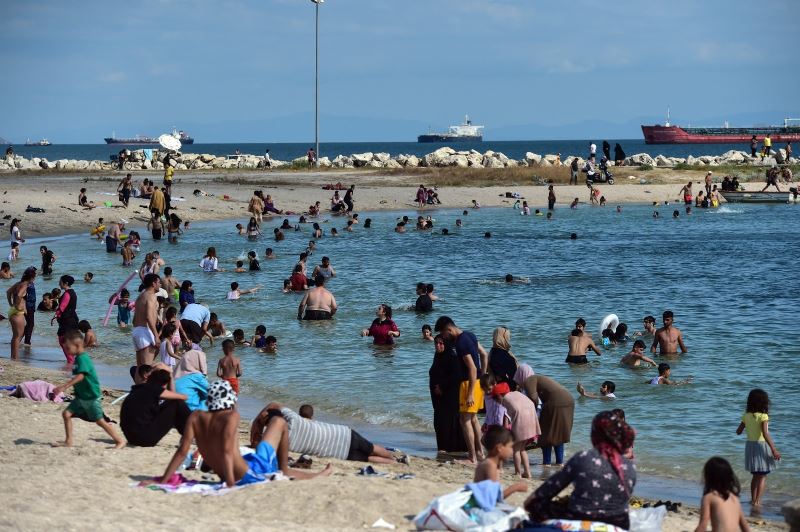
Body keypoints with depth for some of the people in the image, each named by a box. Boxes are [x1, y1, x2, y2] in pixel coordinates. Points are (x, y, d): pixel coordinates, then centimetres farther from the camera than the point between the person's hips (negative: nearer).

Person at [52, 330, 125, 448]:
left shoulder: (82, 359, -21)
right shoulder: (78, 358, 10)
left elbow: (80, 376, -34)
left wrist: (64, 387, -40)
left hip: (91, 397, -10)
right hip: (81, 396, 10)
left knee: (100, 420, -3)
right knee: (66, 413, 1)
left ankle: (119, 441, 7)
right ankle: (68, 441, 6)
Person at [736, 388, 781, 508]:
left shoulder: (746, 416, 0)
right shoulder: (763, 416, -15)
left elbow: (738, 431, 7)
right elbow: (765, 434, -24)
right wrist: (774, 450, -23)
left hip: (750, 445, 5)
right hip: (761, 445, -5)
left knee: (755, 476, 19)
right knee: (762, 476, 4)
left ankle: (753, 499, 23)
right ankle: (757, 501, -2)